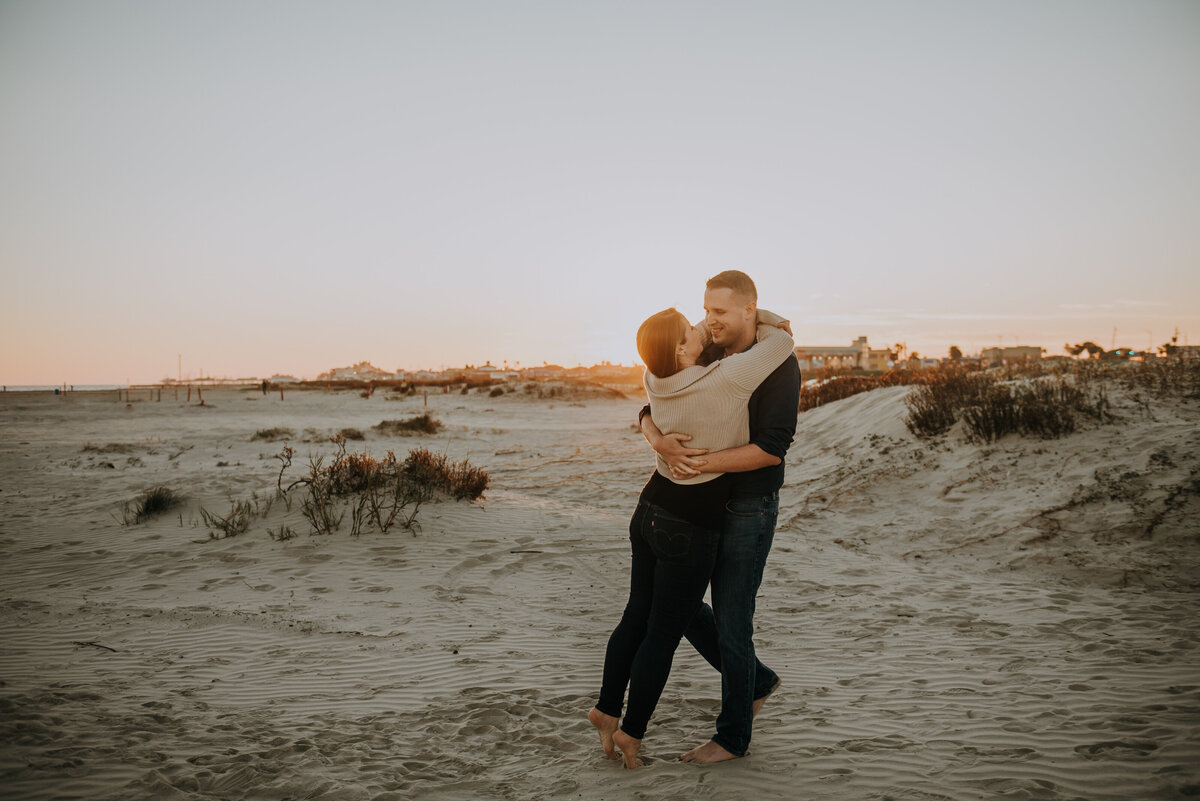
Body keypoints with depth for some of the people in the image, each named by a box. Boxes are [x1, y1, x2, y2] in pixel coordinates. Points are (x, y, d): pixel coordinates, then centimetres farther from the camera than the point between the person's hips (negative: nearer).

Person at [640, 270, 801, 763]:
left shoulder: (778, 365, -16)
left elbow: (772, 449, -24)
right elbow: (650, 415, -2)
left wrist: (703, 462, -31)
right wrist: (660, 442, -25)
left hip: (750, 510, -7)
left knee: (730, 621, 1)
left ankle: (733, 736, 21)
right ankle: (756, 681, 32)